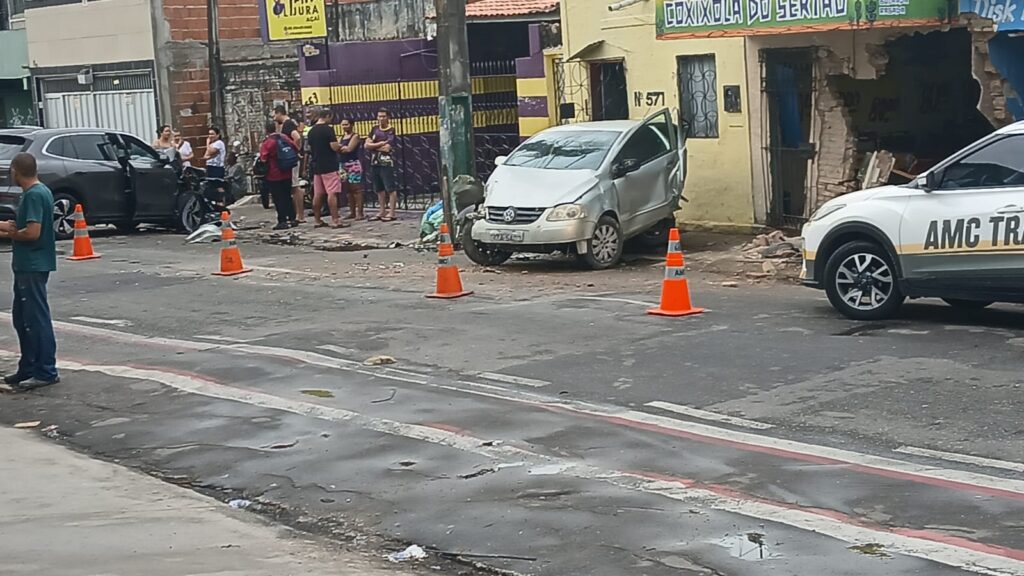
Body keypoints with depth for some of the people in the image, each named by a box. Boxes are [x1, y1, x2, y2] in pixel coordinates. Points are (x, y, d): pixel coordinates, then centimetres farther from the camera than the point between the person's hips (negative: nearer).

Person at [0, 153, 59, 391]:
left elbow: (32, 232, -24)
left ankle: (47, 371, -2)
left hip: (33, 267, -10)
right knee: (22, 318, 15)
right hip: (28, 265, 10)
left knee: (37, 318, -6)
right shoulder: (41, 191, 13)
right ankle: (28, 369, 22)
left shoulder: (33, 195, -17)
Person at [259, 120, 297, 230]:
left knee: (278, 199, -1)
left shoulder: (266, 143, -16)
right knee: (288, 197, 15)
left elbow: (263, 159, -17)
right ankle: (291, 219, 16)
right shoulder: (285, 138, 0)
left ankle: (282, 221, -2)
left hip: (273, 176, -5)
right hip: (287, 174, 5)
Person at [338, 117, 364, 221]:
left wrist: (339, 148, -2)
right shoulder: (342, 137, 18)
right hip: (343, 165, 8)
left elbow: (349, 149, -15)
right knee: (347, 190, 8)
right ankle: (352, 212, 13)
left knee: (356, 189, -8)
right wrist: (343, 148, -10)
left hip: (353, 164, -8)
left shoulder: (355, 136, -3)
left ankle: (360, 213, -10)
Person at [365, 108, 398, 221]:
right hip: (374, 163, 6)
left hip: (386, 163, -6)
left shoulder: (391, 131, -5)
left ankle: (392, 213, -7)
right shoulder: (375, 129, 11)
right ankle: (382, 212, 20)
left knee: (390, 188, -6)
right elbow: (367, 145, 3)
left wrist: (373, 146, -3)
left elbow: (387, 148, -15)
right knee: (379, 189, 12)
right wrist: (379, 144, -10)